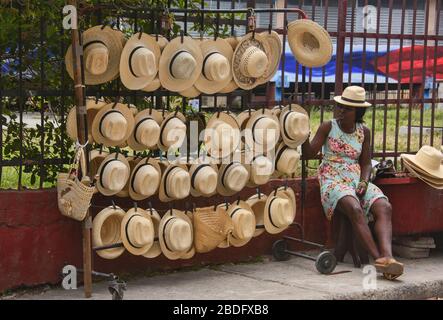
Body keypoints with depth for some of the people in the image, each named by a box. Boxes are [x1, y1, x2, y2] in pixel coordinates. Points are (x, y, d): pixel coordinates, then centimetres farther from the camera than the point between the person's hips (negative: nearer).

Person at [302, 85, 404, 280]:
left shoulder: (364, 132, 12)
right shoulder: (328, 127, 3)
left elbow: (366, 163, 15)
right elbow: (308, 154, -2)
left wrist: (364, 182, -4)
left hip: (357, 180, 4)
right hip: (333, 180, -4)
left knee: (384, 207, -26)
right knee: (355, 209, -35)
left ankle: (387, 256, -44)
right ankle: (378, 258, -39)